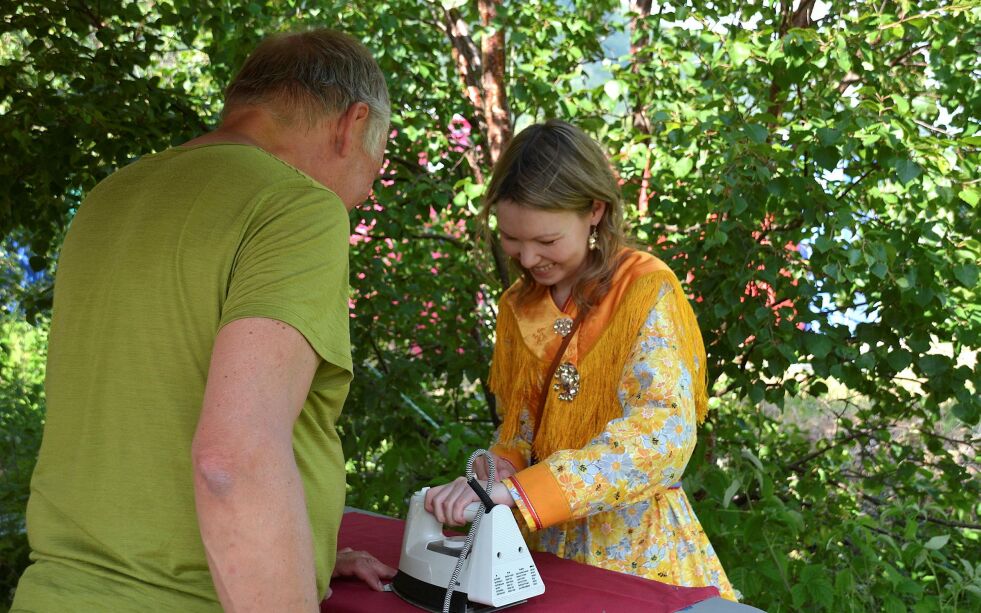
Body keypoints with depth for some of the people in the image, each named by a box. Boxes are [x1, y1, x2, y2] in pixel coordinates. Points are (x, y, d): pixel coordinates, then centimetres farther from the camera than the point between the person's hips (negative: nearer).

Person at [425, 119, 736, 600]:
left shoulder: (645, 291, -15)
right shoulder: (519, 306, 4)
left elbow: (663, 431, -29)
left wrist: (517, 489, -37)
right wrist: (500, 468, -11)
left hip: (633, 554, -5)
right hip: (545, 546, 5)